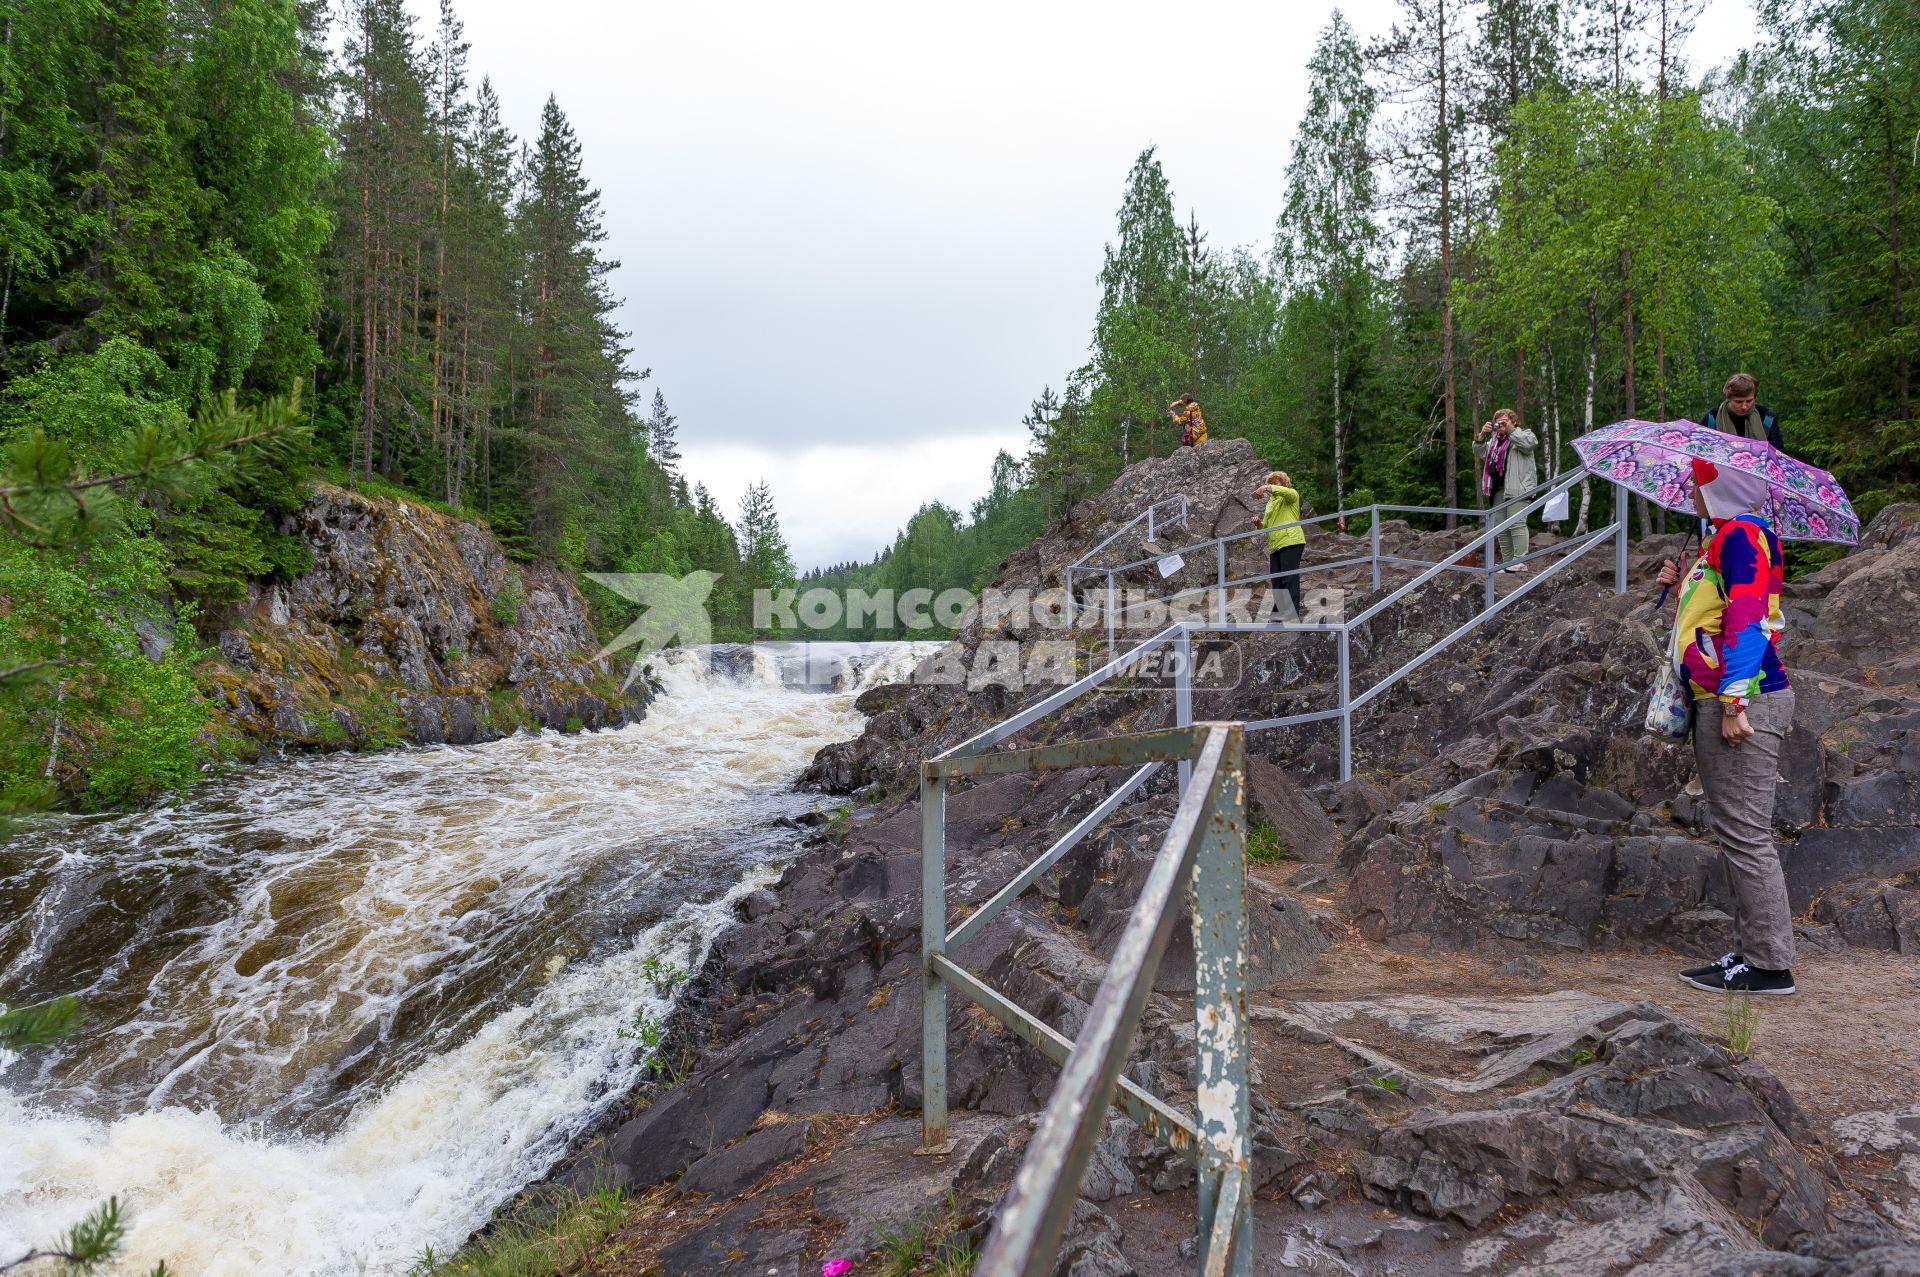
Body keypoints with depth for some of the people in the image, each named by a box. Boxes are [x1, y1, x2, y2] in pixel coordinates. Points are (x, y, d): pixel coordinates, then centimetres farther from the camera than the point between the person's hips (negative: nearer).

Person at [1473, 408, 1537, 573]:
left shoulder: (1523, 435, 5)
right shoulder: (1495, 440, 25)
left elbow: (1530, 443, -16)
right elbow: (1480, 453, 17)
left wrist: (1511, 430, -12)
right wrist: (1482, 435, 1)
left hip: (1516, 489, -8)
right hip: (1498, 490, 8)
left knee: (1517, 524, -13)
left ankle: (1520, 562, -15)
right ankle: (1507, 563, 11)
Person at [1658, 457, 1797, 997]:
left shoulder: (1742, 534, -12)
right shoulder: (1726, 537, 19)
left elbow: (1747, 619, -21)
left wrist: (1734, 704, -24)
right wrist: (1684, 590, 13)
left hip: (1745, 702, -11)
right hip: (1719, 700, 11)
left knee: (1745, 835, -7)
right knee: (1737, 834, 14)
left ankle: (1770, 964, -1)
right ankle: (1753, 951, 21)